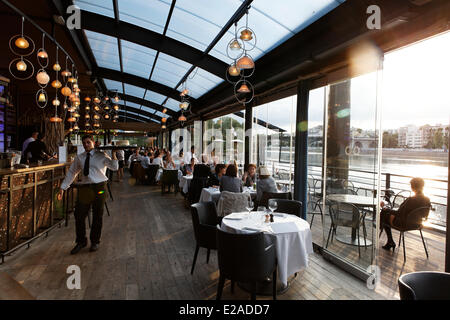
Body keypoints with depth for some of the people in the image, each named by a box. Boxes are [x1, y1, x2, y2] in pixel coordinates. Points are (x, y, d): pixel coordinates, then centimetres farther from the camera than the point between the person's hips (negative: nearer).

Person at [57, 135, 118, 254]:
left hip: (99, 188, -3)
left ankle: (94, 242, 24)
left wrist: (113, 153, -20)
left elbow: (114, 167, -12)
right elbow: (71, 173, 15)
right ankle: (81, 241, 24)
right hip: (84, 188, 4)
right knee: (79, 215, 5)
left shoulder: (101, 155, 0)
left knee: (97, 216, 7)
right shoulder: (79, 157, 11)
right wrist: (62, 188, 12)